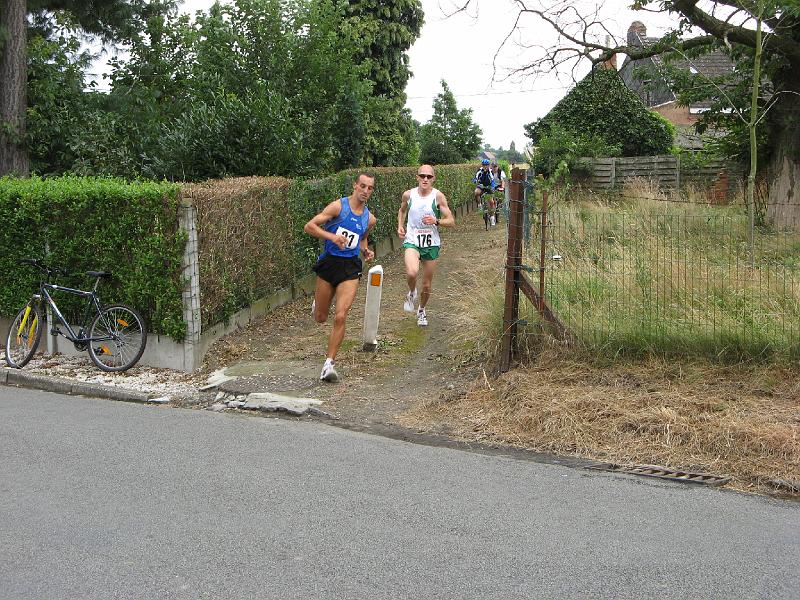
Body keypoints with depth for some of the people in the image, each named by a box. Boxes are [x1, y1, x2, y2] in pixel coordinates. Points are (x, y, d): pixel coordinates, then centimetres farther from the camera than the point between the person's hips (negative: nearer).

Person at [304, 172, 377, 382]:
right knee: (320, 318, 11)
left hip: (350, 268, 2)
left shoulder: (369, 219, 8)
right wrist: (331, 236, -25)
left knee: (340, 317, -12)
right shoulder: (338, 206, -7)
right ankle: (318, 301, 49)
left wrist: (365, 251, 6)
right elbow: (309, 226, -11)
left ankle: (329, 363, -4)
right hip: (329, 263, -2)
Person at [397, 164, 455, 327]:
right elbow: (402, 210, 20)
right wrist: (400, 225, 4)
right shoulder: (408, 195, -3)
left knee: (427, 285, 10)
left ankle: (422, 310, 39)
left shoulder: (438, 196, -8)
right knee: (411, 272, -30)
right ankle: (412, 293, 5)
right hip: (412, 241, 0)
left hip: (431, 244, 0)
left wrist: (436, 221, -25)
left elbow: (451, 221, -7)